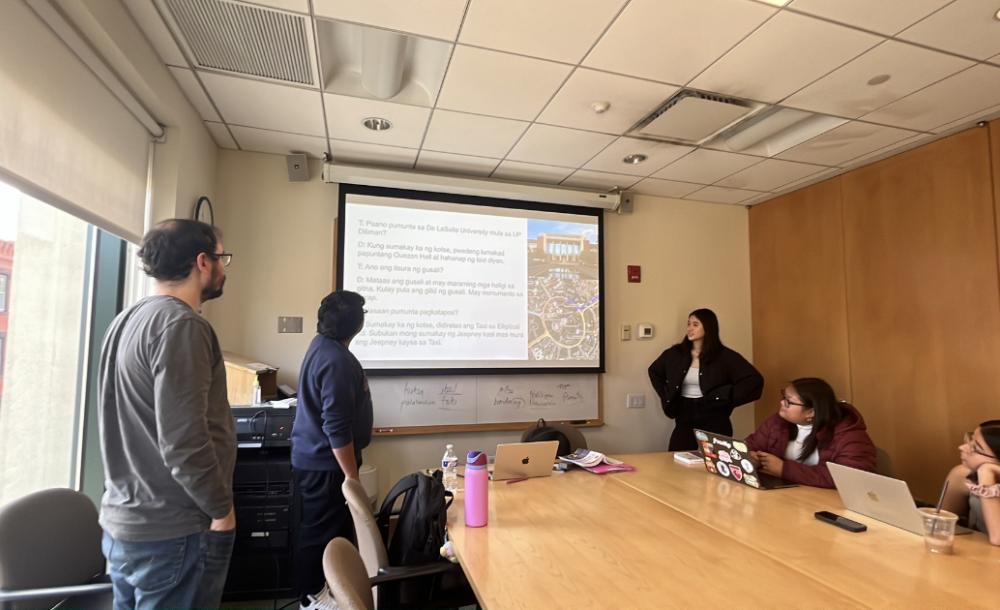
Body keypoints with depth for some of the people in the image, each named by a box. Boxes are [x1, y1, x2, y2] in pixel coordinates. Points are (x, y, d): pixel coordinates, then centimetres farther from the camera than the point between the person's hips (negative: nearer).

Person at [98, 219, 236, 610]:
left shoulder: (129, 319, 9)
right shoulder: (181, 325, -21)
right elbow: (183, 443, -26)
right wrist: (221, 508, -11)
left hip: (123, 520, 9)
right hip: (170, 532, -9)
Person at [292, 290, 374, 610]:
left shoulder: (323, 343, 3)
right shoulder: (336, 361, -30)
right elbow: (337, 429, -28)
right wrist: (352, 476, -22)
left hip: (318, 457, 10)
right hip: (325, 463, -10)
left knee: (336, 525, 24)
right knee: (321, 531, 9)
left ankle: (330, 581, 42)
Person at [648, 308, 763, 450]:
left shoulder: (724, 356, -6)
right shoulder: (675, 353, 5)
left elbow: (755, 380, -12)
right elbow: (654, 371, 22)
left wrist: (727, 398, -14)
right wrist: (665, 396, 12)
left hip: (714, 422, -3)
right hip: (684, 421, 3)